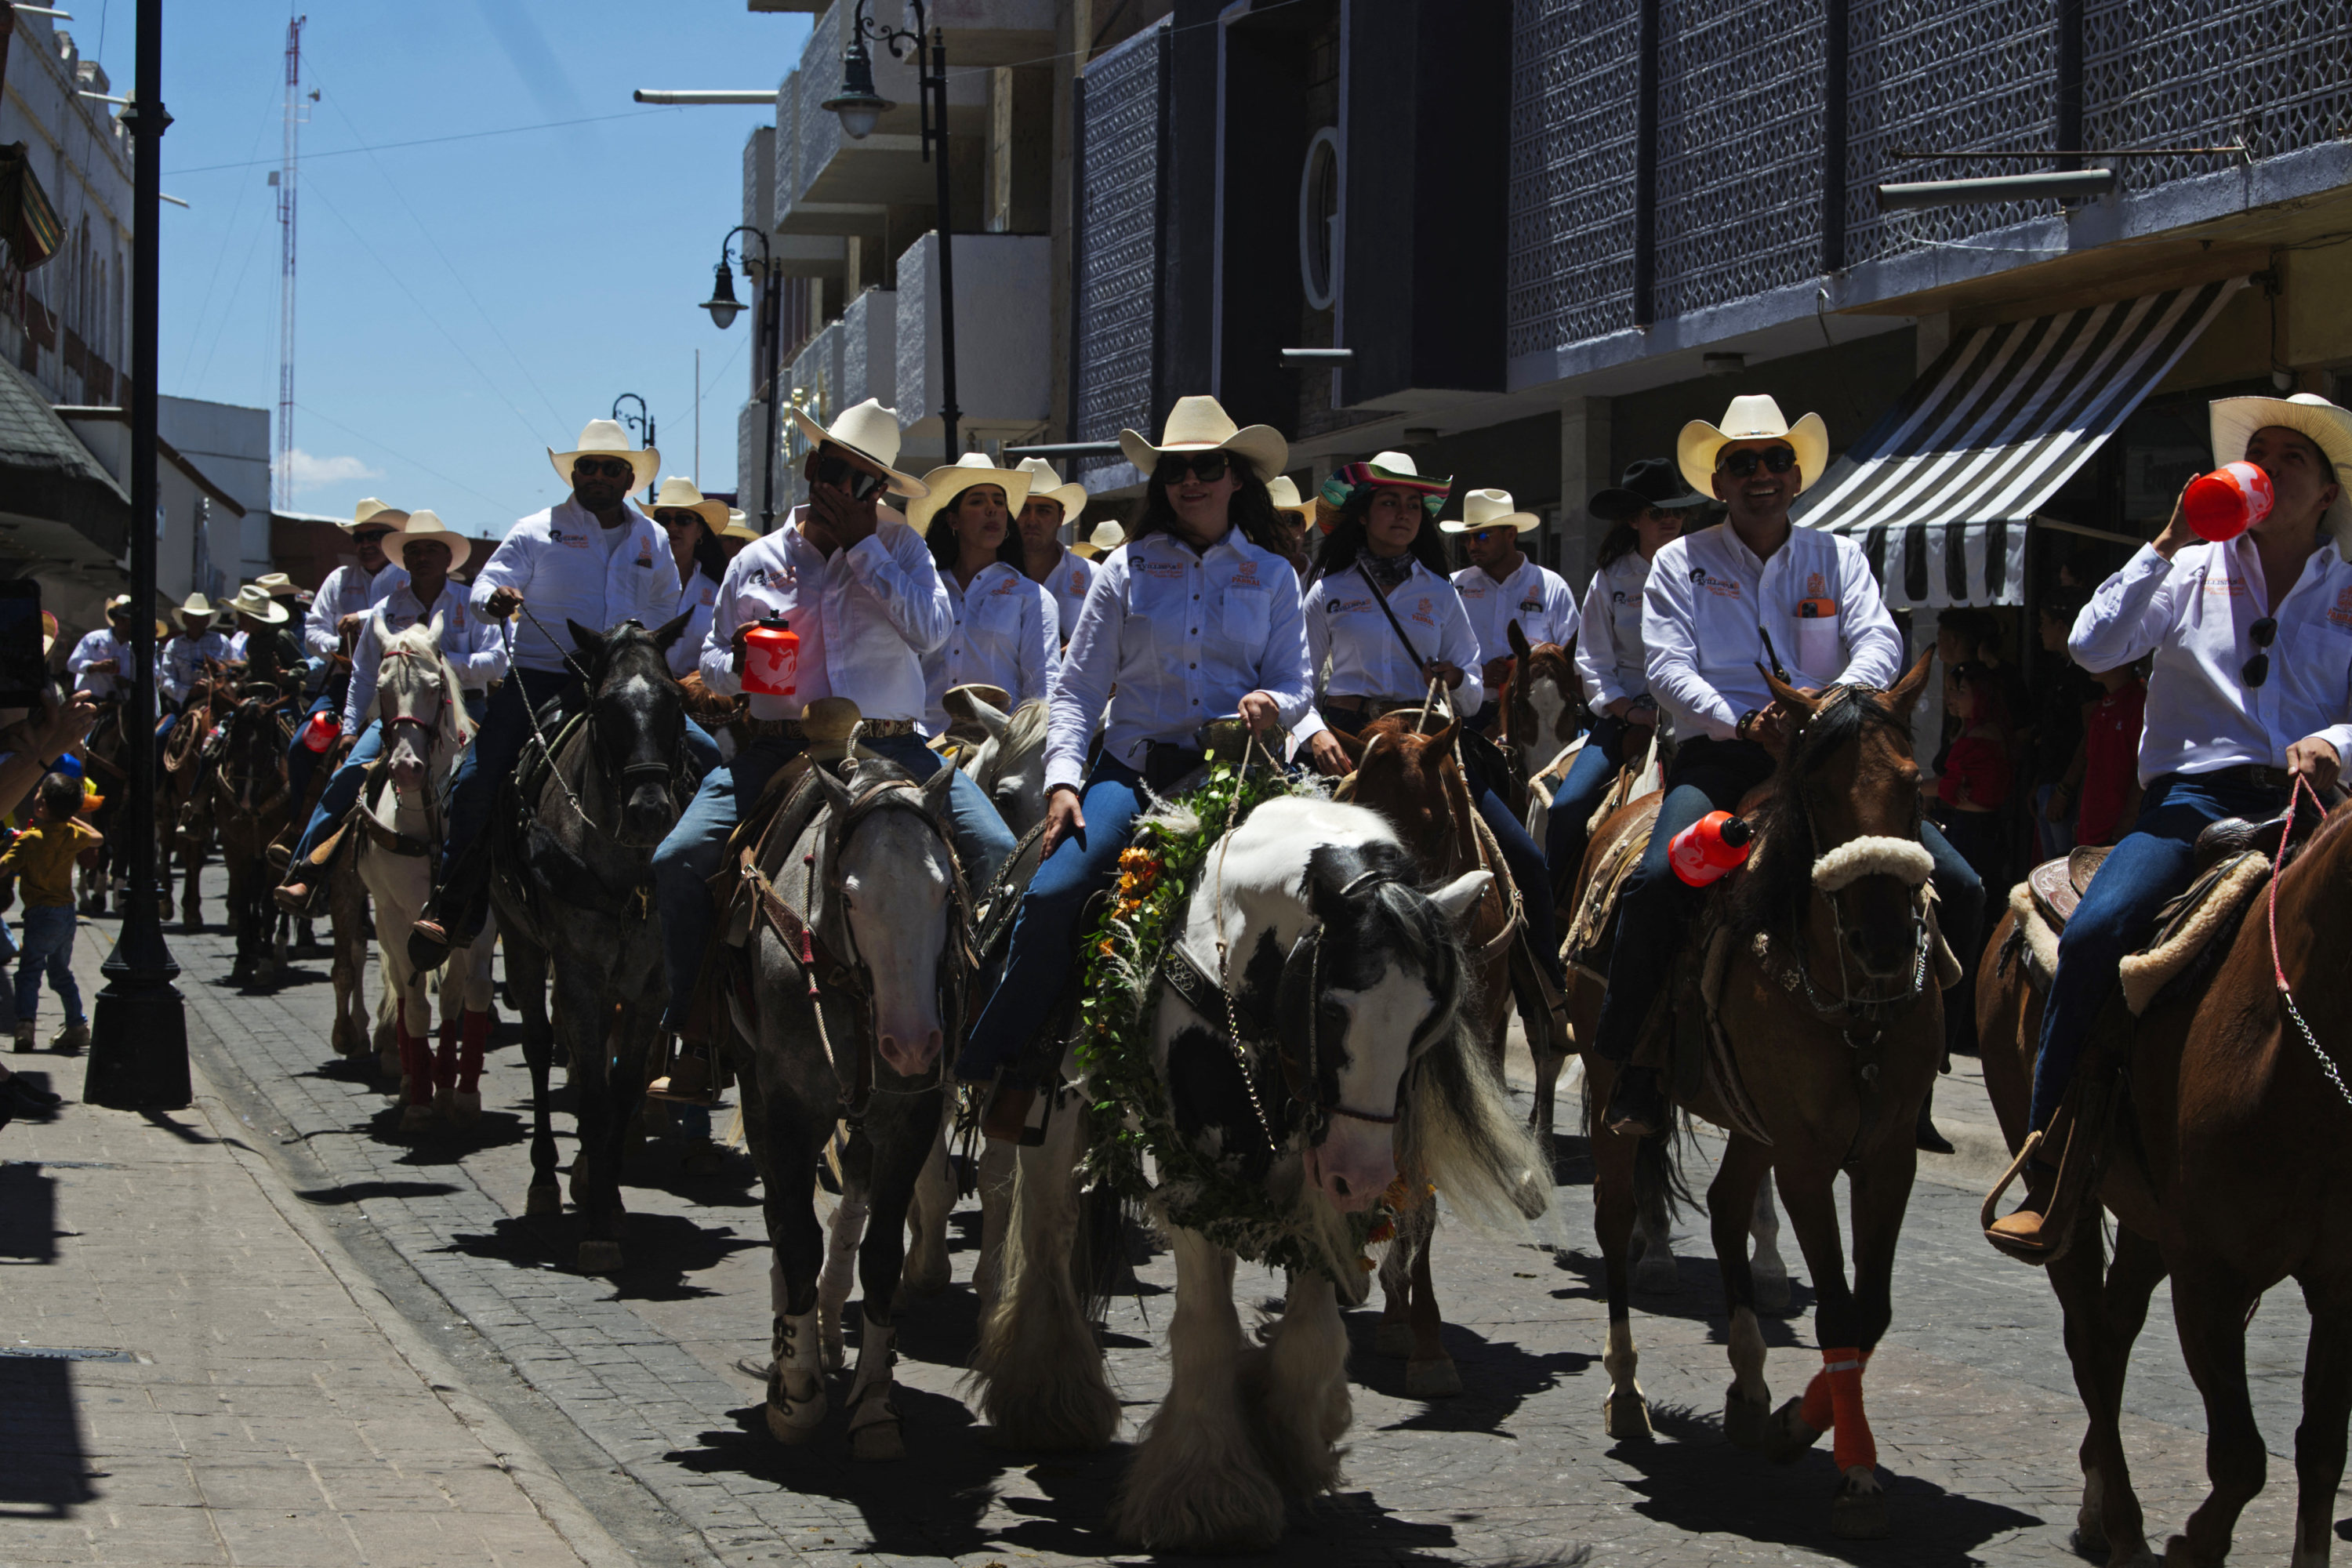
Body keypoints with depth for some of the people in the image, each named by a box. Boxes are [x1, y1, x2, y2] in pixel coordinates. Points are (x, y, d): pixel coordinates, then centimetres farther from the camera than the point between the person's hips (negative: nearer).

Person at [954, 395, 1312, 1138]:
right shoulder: (1128, 569, 8)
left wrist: (1274, 704, -15)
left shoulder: (1272, 577, 12)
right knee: (1052, 893, -23)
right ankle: (1009, 1071, -12)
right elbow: (1078, 689, 6)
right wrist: (1063, 781, -9)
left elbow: (1297, 684, 10)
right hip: (1135, 766, 0)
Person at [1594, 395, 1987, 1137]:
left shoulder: (1837, 557, 15)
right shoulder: (1682, 563, 9)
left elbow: (1879, 641, -1)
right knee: (1657, 882, -32)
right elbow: (1668, 668, -3)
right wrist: (1745, 722, -22)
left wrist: (1837, 694, -24)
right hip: (1719, 755, -2)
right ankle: (1632, 1075, -19)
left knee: (1959, 890, -13)